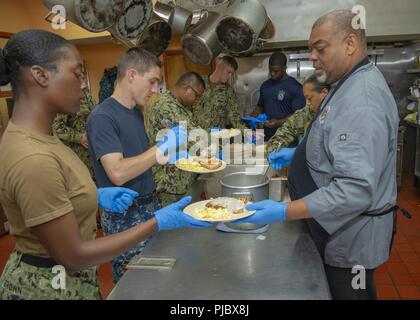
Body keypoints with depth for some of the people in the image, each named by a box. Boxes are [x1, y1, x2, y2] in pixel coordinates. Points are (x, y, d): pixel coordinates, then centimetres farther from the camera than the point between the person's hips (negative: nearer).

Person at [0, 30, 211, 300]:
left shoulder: (30, 136, -2)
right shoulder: (33, 159, -32)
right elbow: (72, 256, -26)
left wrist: (97, 196, -1)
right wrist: (158, 223, -24)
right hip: (51, 286, -8)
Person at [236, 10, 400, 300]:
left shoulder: (362, 101, -28)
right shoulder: (351, 85, 7)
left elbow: (356, 189, -35)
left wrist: (284, 212, -35)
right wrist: (298, 153, 10)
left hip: (350, 237, -9)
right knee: (327, 290, 25)